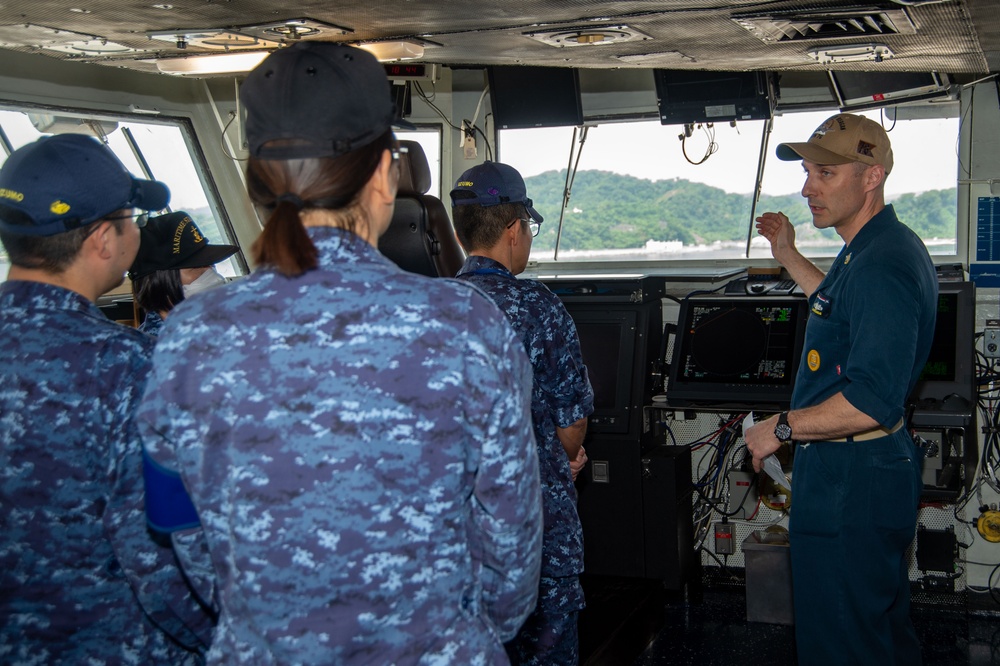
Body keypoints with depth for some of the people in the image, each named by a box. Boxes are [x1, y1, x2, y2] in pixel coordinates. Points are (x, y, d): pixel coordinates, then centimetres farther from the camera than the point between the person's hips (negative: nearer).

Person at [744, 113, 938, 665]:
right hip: (876, 466, 11)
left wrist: (782, 428, -19)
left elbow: (873, 402, -31)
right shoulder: (879, 248, 10)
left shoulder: (881, 264, -24)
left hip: (849, 481, -11)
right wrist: (788, 257, 31)